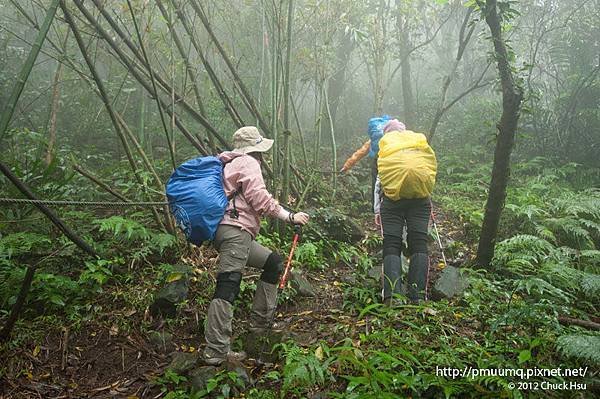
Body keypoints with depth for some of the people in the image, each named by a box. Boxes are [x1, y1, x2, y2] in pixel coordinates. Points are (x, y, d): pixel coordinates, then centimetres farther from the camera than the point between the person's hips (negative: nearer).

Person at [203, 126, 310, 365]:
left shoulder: (231, 164, 28)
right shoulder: (248, 162, -1)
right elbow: (259, 198, -13)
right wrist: (289, 217, -8)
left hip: (236, 235, 11)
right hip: (235, 231, -10)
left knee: (273, 262, 20)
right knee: (228, 287, -15)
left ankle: (261, 322, 21)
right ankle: (215, 352, -17)